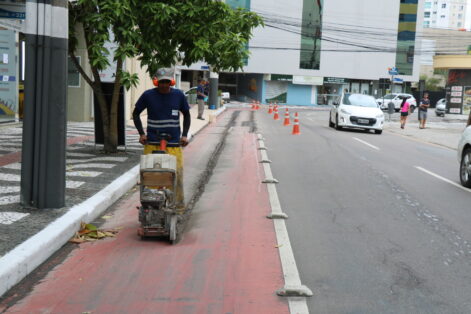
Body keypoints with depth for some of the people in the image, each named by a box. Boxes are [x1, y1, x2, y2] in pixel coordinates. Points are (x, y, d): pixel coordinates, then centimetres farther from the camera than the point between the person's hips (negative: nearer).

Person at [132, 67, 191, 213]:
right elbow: (136, 113, 12)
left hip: (174, 144, 0)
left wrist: (184, 135, 4)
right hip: (152, 143, 0)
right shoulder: (148, 95, 0)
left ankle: (178, 206, 11)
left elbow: (186, 114, 16)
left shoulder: (178, 95, 3)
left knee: (177, 175, -1)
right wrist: (141, 133, 2)